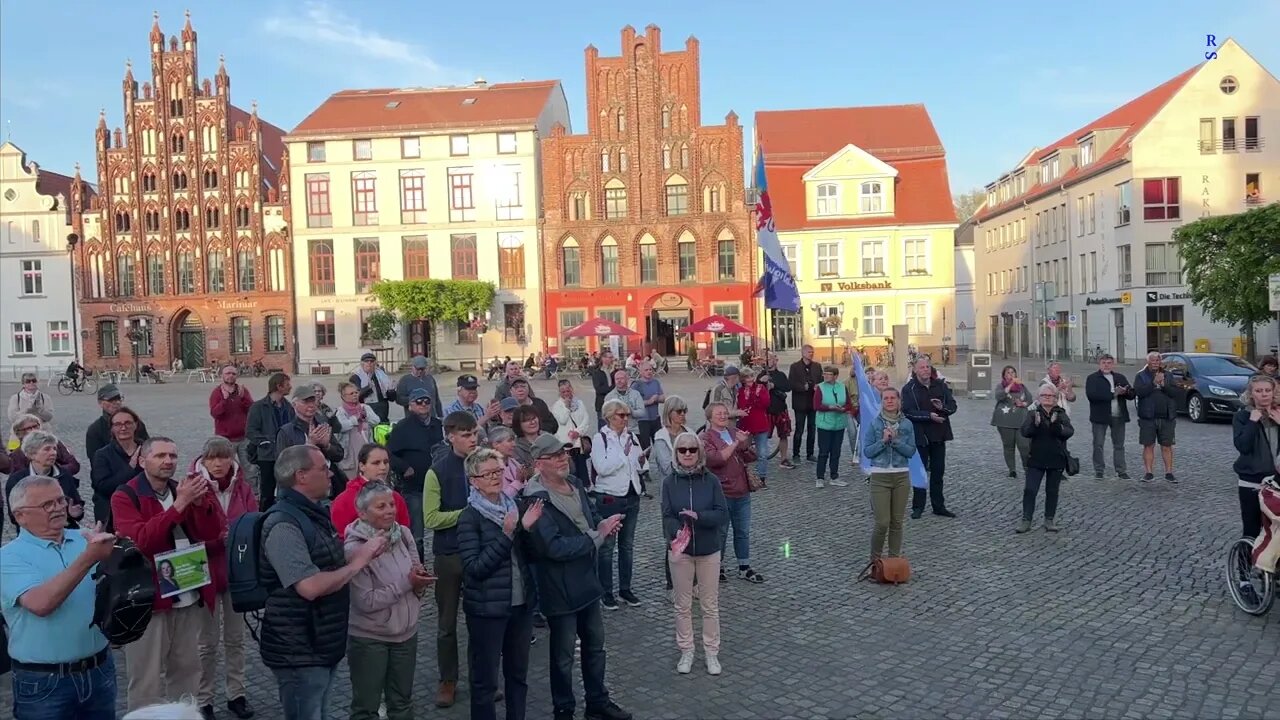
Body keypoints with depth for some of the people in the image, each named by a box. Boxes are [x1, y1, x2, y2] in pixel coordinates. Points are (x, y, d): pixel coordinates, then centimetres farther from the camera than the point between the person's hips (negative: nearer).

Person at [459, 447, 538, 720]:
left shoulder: (514, 506, 3)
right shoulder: (469, 517, -13)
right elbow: (473, 568, -20)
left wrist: (526, 528, -9)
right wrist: (506, 535, -24)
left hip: (521, 603, 6)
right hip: (487, 608, -5)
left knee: (518, 672, 19)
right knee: (485, 678, 8)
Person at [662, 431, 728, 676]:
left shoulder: (711, 481, -8)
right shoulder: (670, 482, -6)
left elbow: (723, 515, -11)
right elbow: (667, 517, -10)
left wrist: (698, 516, -27)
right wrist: (676, 533, -31)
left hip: (709, 550, 0)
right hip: (680, 551, 0)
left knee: (710, 605, 11)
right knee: (683, 605, 12)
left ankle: (711, 651, 26)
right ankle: (686, 650, 28)